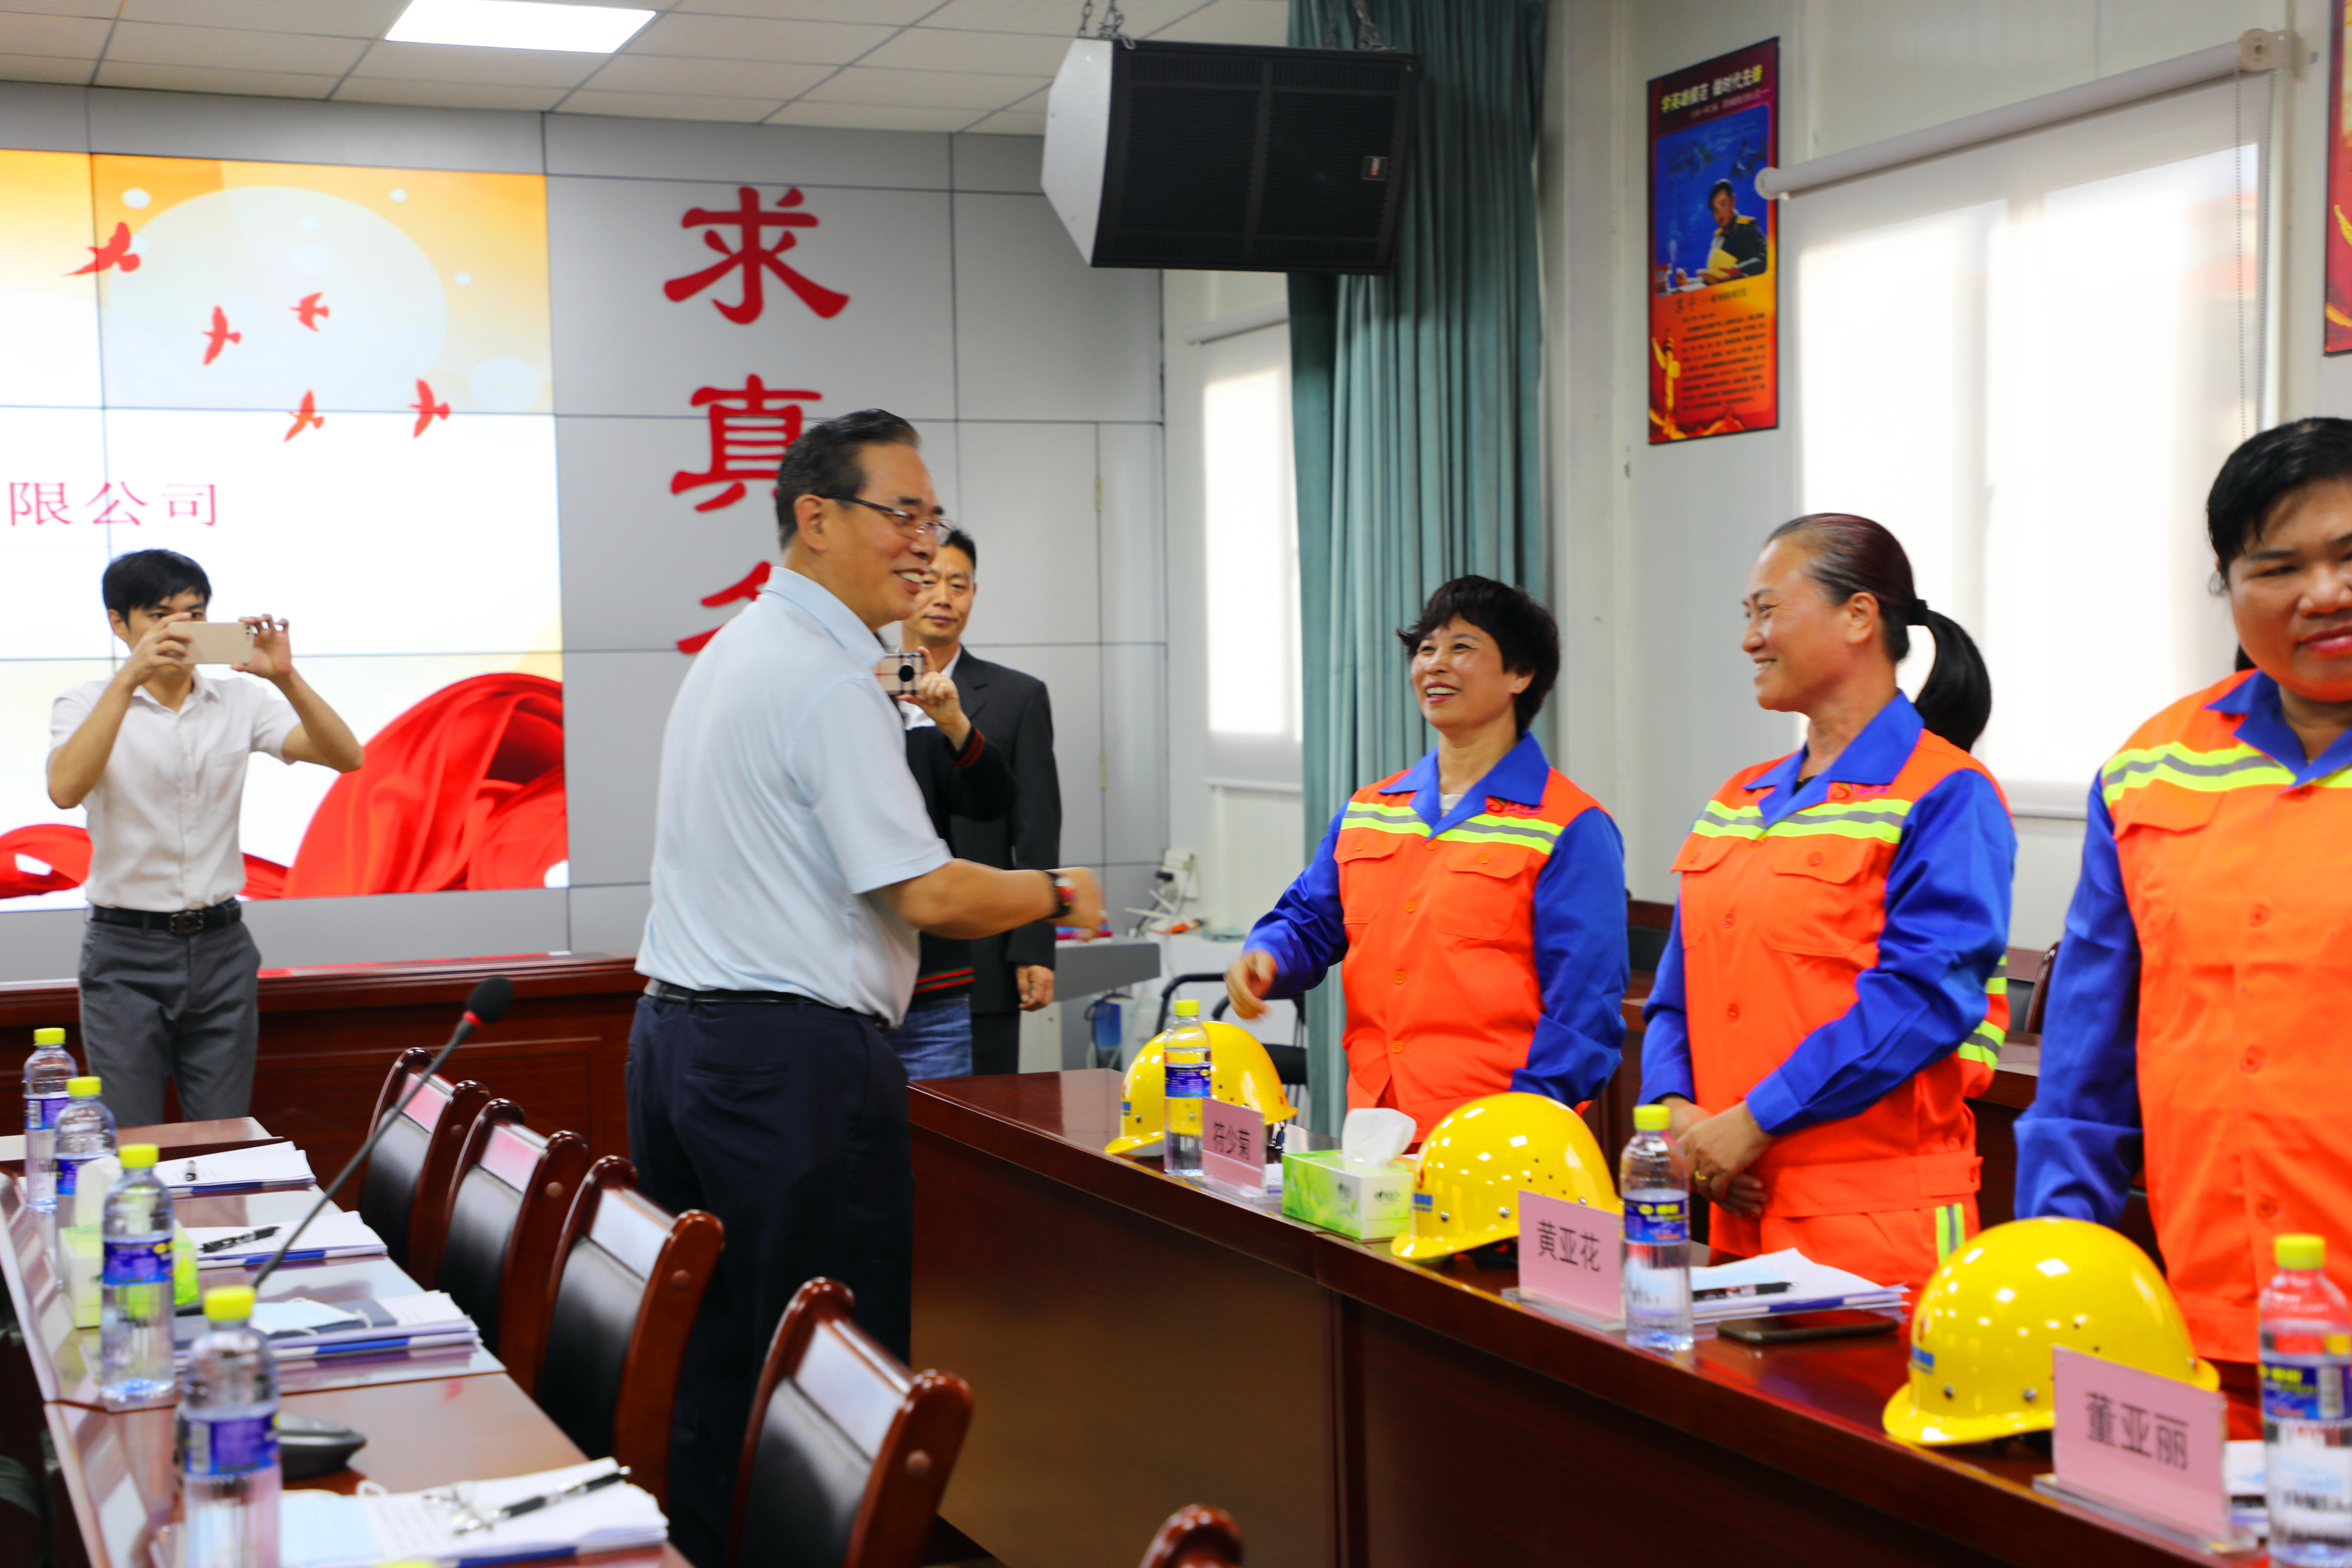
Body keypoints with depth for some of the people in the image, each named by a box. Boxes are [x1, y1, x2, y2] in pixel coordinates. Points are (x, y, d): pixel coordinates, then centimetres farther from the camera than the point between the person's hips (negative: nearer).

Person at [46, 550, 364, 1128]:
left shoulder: (239, 702, 5)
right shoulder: (89, 705, -3)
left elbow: (346, 756, -7)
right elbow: (65, 789, -24)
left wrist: (286, 678, -22)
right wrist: (128, 679, -30)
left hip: (222, 947, 3)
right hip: (127, 953, -3)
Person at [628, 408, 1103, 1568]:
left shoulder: (731, 650, 16)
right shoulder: (829, 678, -15)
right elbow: (926, 894, -18)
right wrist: (1059, 895, -2)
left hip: (675, 1031, 10)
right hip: (793, 1060, -10)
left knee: (710, 1353, 14)